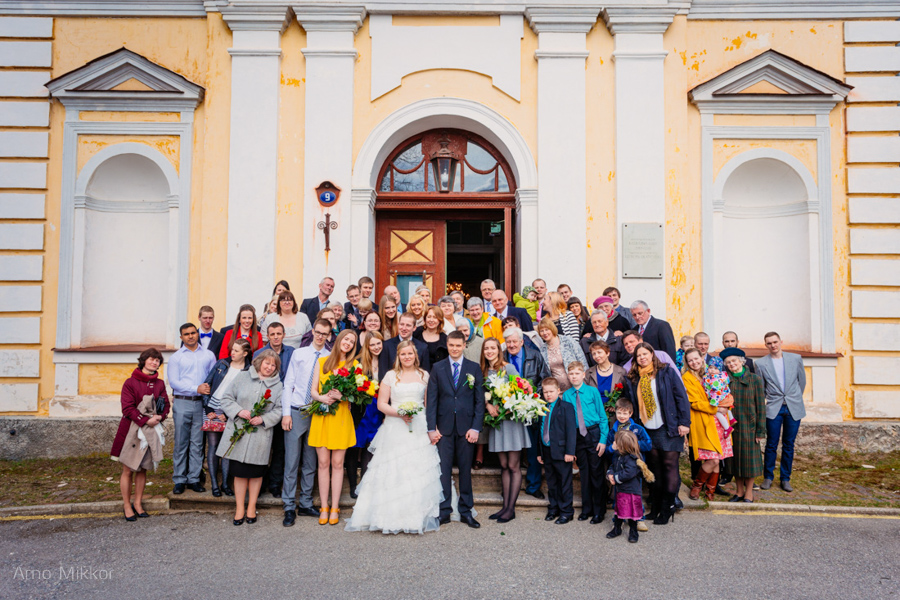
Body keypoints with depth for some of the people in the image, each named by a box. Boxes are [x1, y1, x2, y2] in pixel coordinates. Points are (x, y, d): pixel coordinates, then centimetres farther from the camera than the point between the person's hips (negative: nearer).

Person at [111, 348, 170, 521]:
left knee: (143, 469, 10)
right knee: (128, 469, 1)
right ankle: (127, 505, 13)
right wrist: (145, 420, -18)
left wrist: (160, 417, -11)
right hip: (131, 430, -4)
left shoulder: (159, 384, 10)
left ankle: (137, 503, 21)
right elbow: (127, 408, -10)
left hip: (151, 431, 4)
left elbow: (166, 405, 9)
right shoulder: (130, 382, -4)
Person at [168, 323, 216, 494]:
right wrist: (196, 389, -14)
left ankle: (194, 479, 12)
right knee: (181, 443, 2)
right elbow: (173, 382, -4)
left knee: (197, 443, 4)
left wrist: (209, 388, -11)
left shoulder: (209, 355, 11)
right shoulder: (176, 357, 5)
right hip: (182, 403, -1)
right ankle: (179, 480, 11)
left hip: (201, 403, 1)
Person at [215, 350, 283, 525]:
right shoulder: (242, 376, 6)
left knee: (256, 471, 6)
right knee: (239, 471, 3)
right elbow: (227, 399, 5)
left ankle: (251, 507, 23)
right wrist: (239, 411, -11)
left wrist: (263, 419, -13)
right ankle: (239, 508, 16)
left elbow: (278, 410, 3)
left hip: (260, 435, 0)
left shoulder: (278, 385, 7)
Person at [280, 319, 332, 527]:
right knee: (291, 462, 0)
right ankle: (289, 508, 8)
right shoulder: (299, 354, 4)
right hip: (296, 412, -1)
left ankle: (305, 504, 21)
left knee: (310, 463, 10)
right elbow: (288, 384, 2)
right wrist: (286, 413, -4)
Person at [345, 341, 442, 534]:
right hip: (395, 430, -1)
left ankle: (418, 517, 6)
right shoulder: (391, 375, 6)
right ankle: (393, 518, 2)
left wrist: (432, 427, 3)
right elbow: (381, 404, 3)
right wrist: (399, 413, -12)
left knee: (420, 473, -2)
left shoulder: (424, 375, 12)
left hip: (419, 429, 2)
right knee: (393, 473, -4)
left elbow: (429, 403, 13)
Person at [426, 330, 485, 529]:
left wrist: (476, 427, -6)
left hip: (466, 426, 0)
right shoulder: (437, 368, 6)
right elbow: (431, 399, 3)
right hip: (444, 426, 0)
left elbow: (479, 400, 2)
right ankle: (444, 511, 12)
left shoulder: (474, 368, 5)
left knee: (465, 469, 7)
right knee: (443, 469, 1)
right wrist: (431, 428, -5)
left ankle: (466, 512, 17)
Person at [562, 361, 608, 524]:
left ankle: (599, 511, 16)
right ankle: (586, 509, 25)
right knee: (584, 472, 12)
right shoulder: (566, 395, 0)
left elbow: (603, 416, -3)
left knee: (596, 472, 3)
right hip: (577, 436, 2)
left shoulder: (592, 391, -5)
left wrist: (603, 439, -9)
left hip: (593, 434, -2)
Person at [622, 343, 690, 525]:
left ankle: (667, 508, 6)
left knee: (670, 465, -3)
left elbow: (681, 397, -3)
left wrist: (684, 422, -8)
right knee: (654, 467, 9)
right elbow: (633, 404, 12)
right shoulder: (633, 379, 11)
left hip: (668, 428, -4)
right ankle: (655, 508, 16)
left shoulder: (667, 372, 0)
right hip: (647, 430, 4)